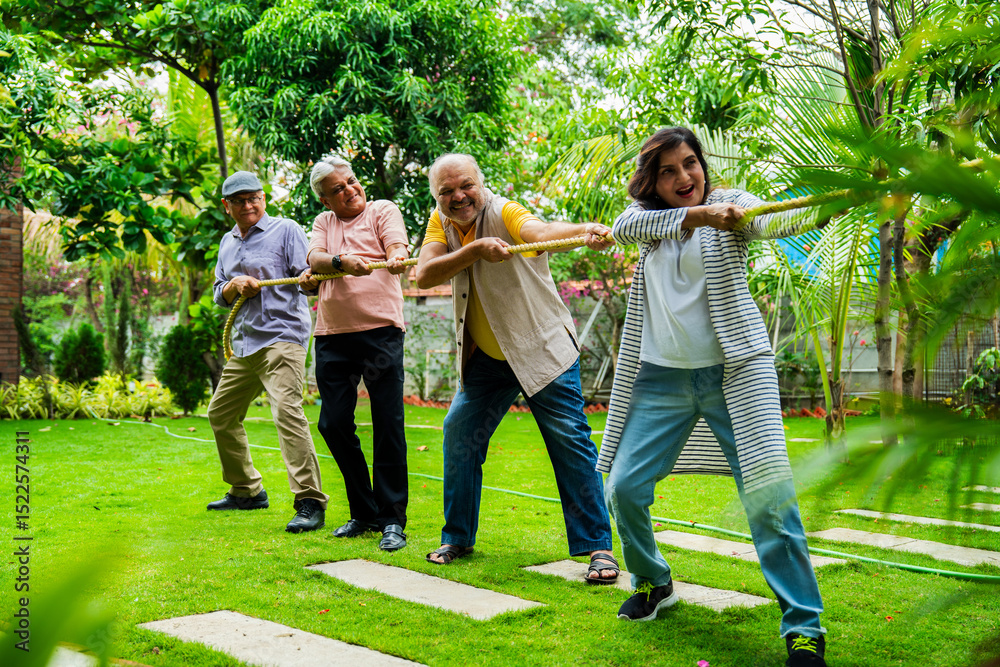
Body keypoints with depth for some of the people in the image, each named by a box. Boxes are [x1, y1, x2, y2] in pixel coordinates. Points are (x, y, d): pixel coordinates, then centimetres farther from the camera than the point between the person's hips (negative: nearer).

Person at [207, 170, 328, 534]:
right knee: (221, 414, 15)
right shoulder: (228, 243, 20)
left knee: (287, 410, -23)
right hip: (243, 342, 8)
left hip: (281, 336, -8)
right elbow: (220, 295, 20)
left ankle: (310, 501, -24)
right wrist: (236, 285, -3)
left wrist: (308, 279, -33)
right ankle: (247, 491, 31)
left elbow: (308, 277, -9)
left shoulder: (286, 230, 0)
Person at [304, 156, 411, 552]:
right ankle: (363, 513, 20)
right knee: (334, 424, 5)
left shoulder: (383, 211, 8)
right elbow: (314, 259, 0)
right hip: (332, 336, 5)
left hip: (380, 330, -4)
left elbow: (397, 248, -10)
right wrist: (341, 261, -22)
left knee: (388, 425, -6)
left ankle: (392, 520, 2)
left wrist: (396, 258, -34)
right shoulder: (324, 222, 19)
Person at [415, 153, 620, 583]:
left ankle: (597, 546, -2)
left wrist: (586, 232, -64)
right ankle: (457, 538, 20)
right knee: (459, 433, 3)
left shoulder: (504, 212, -20)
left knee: (570, 439, -10)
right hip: (485, 357, 5)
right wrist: (476, 249, -34)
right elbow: (424, 275, -19)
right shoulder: (441, 222, -2)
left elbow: (540, 231, -42)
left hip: (543, 348, -5)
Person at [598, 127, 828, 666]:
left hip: (734, 371, -3)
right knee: (623, 487, 1)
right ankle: (653, 583, 28)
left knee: (769, 495, -13)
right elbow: (622, 227, -16)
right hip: (662, 377, 4)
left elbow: (777, 221, -22)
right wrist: (696, 215, -31)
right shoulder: (644, 214, 9)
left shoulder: (728, 204, -1)